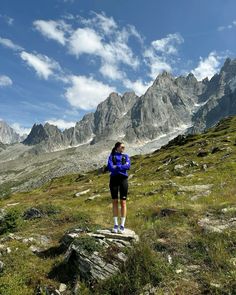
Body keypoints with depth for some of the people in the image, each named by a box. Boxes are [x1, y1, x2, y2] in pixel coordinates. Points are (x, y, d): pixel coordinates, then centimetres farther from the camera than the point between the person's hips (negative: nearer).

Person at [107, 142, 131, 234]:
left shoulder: (126, 156, 11)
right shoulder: (111, 156, 7)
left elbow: (128, 166, -9)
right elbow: (110, 167, -10)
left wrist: (116, 167, -13)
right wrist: (122, 168, -13)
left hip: (123, 180, 0)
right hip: (114, 180, 0)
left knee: (123, 202, 0)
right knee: (115, 202, 3)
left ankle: (122, 225, 8)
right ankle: (115, 225, 13)